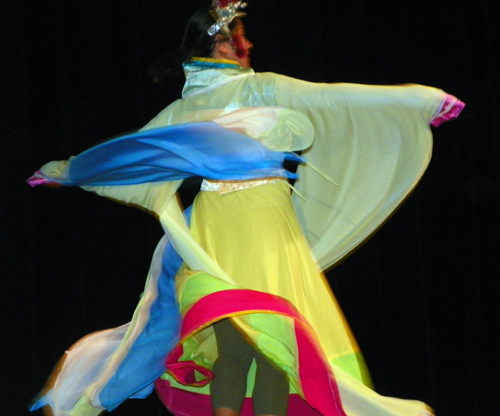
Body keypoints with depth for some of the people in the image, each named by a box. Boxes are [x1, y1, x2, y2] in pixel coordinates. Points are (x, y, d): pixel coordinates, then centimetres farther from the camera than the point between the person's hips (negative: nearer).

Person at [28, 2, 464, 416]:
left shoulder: (180, 111, 12)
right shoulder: (259, 89, 0)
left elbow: (129, 150, 23)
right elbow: (333, 98, -1)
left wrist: (62, 170, 41)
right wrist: (425, 99, 2)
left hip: (209, 234, 5)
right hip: (263, 227, -5)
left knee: (232, 347, 1)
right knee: (274, 342, -6)